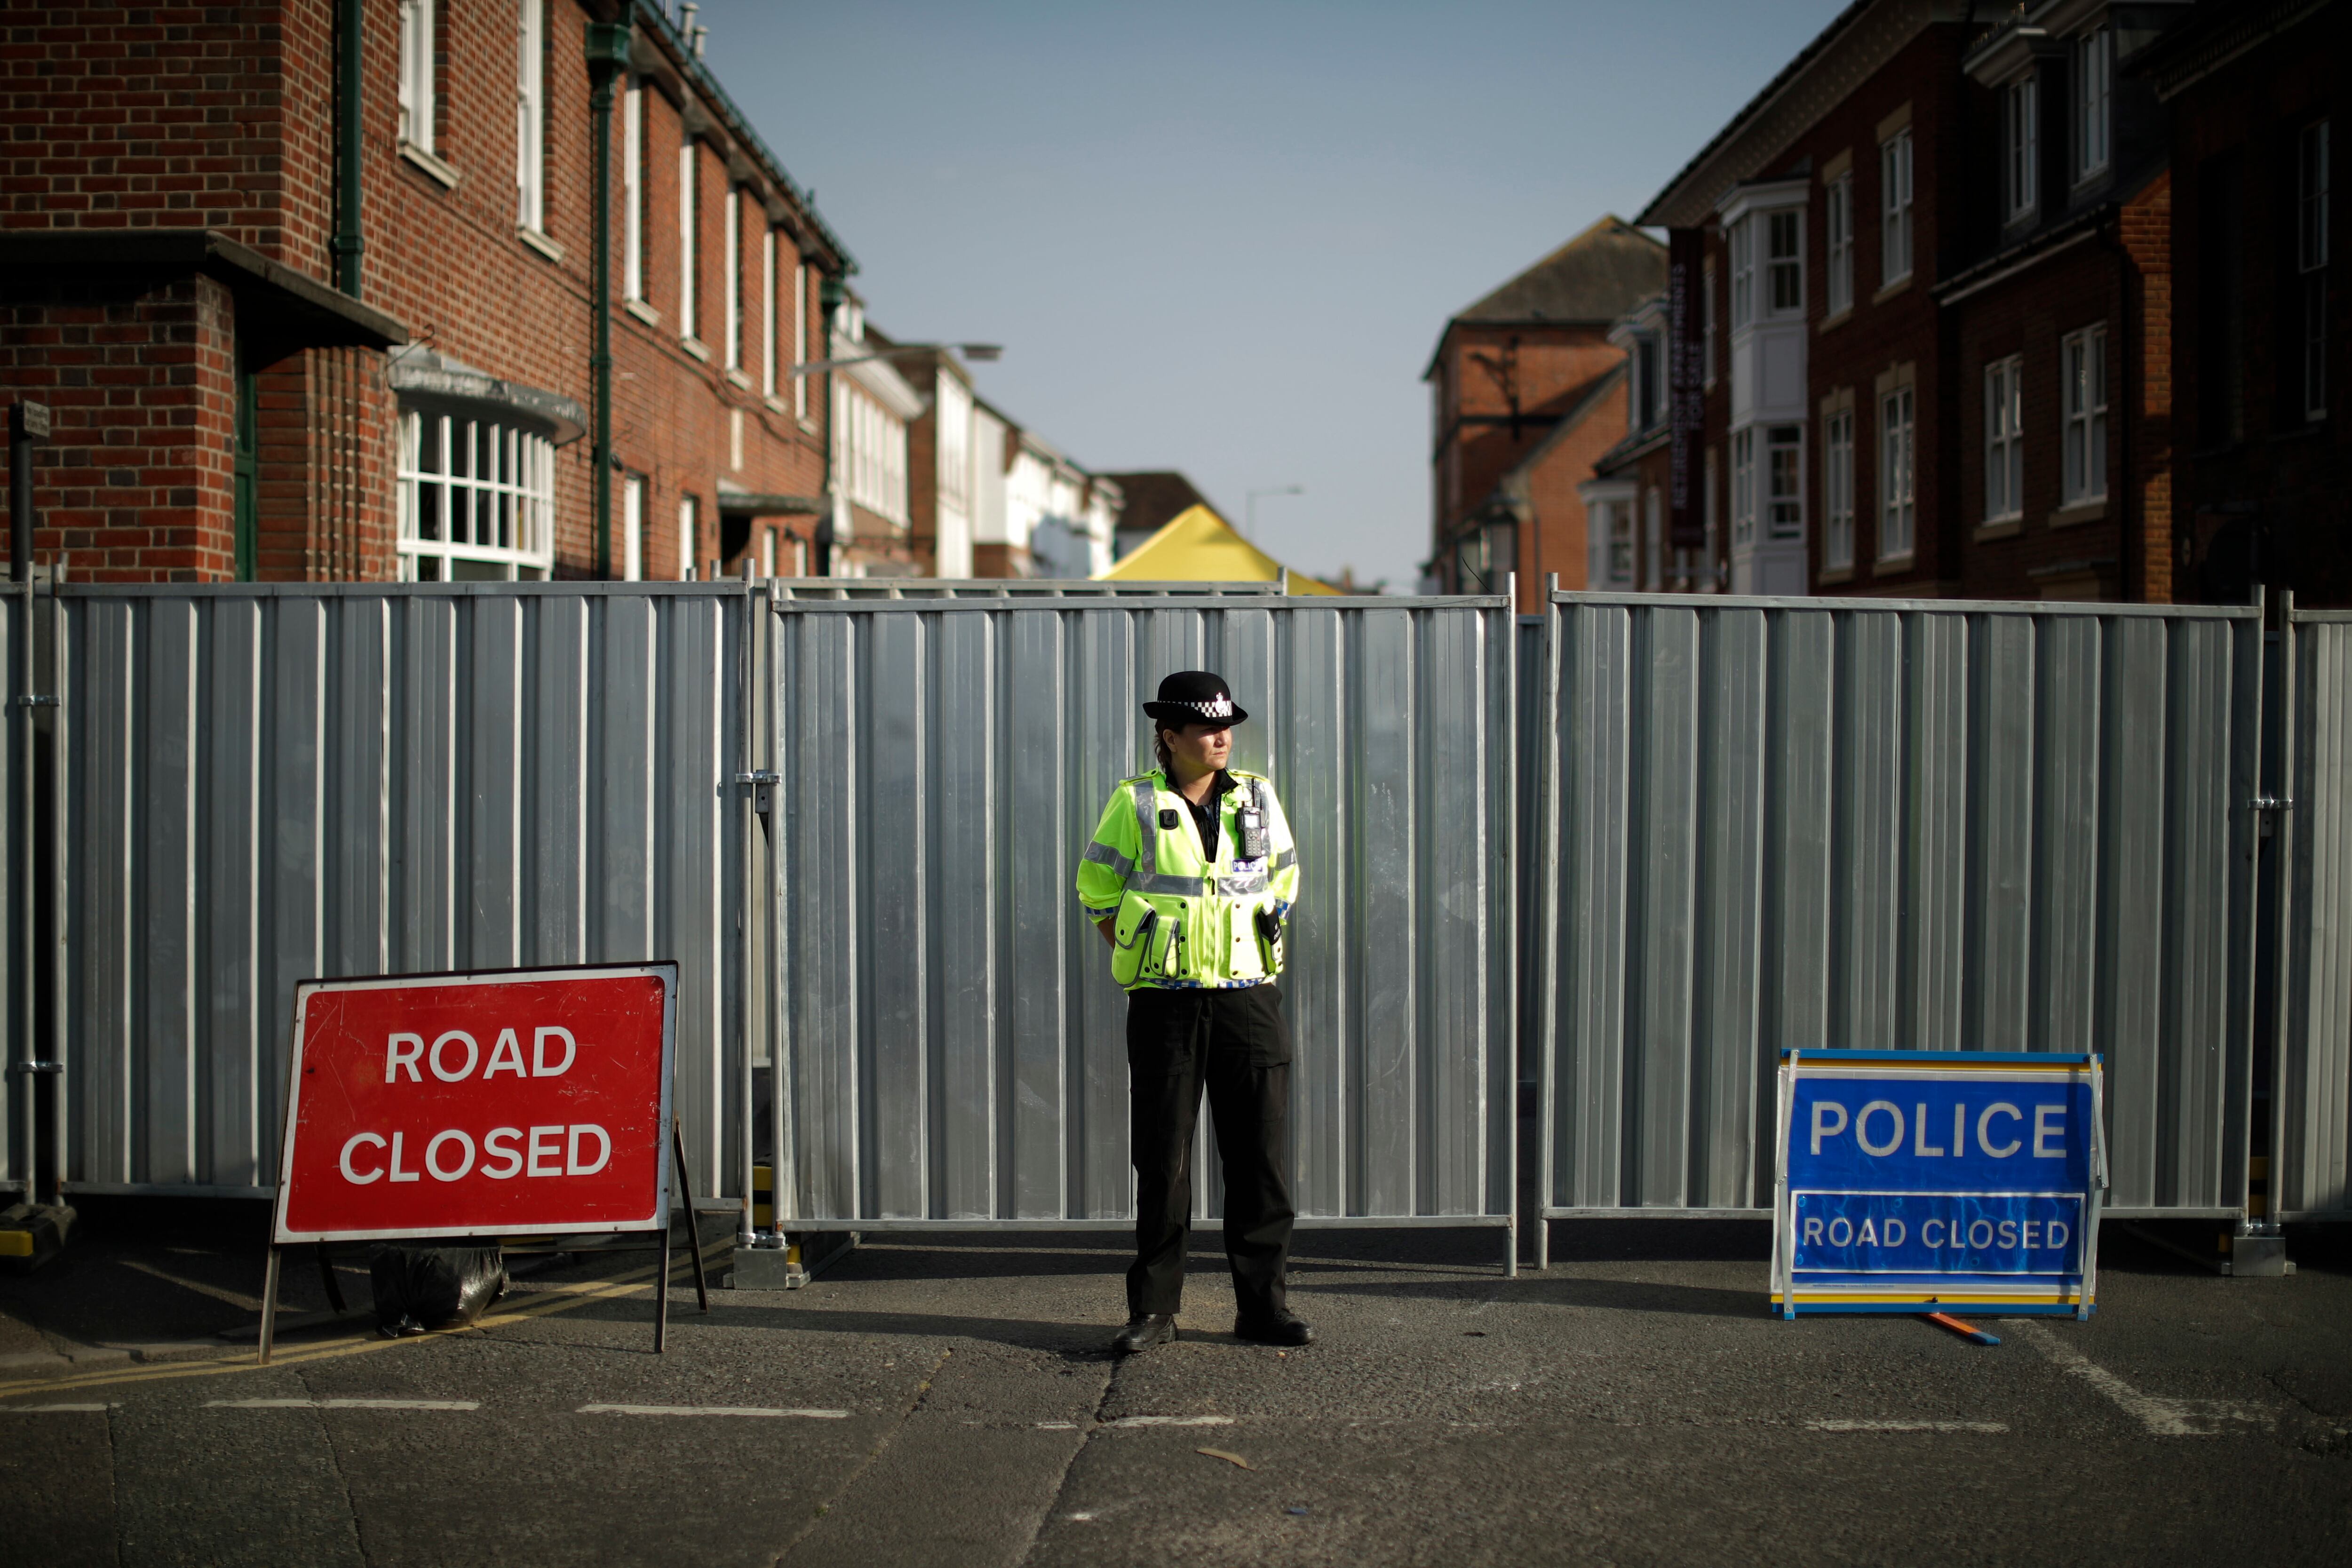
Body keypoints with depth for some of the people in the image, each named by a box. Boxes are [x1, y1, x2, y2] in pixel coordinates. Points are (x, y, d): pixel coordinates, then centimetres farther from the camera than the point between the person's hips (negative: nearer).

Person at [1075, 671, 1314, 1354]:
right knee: (1163, 1163, 2)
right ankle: (1154, 1309, 11)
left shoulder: (1257, 798, 7)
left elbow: (1283, 883, 19)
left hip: (1248, 1000, 2)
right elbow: (1097, 889, 8)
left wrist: (1254, 958, 12)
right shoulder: (1135, 803, -1)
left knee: (1262, 1158, 3)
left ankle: (1264, 1305, 12)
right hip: (1165, 1007, -2)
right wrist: (1141, 961, 4)